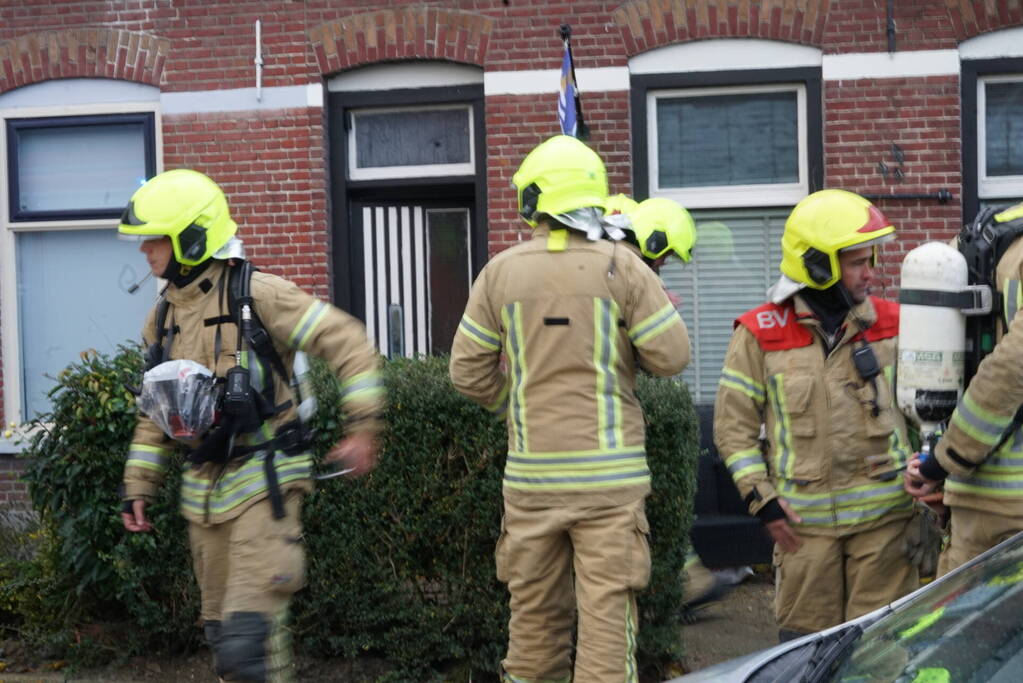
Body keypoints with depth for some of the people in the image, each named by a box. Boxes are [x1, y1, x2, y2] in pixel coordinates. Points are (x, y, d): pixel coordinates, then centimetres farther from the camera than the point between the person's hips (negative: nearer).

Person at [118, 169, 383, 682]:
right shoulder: (163, 317, 9)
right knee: (223, 633, 15)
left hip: (263, 482, -7)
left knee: (248, 638, -14)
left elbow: (346, 342, -16)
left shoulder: (256, 295, -13)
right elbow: (156, 412, 17)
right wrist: (137, 491, 14)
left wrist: (362, 428, -23)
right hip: (205, 491, 7)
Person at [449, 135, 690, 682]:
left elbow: (468, 372, 4)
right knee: (607, 608, 0)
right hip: (607, 472, -2)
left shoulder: (501, 272, 1)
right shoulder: (620, 267, -6)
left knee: (535, 605, 14)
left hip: (531, 473, 3)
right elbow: (671, 356, -5)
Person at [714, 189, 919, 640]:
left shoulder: (891, 324, 6)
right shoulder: (760, 333, -1)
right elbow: (733, 425, 1)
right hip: (803, 520, -1)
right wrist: (762, 499, -4)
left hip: (885, 515, 2)